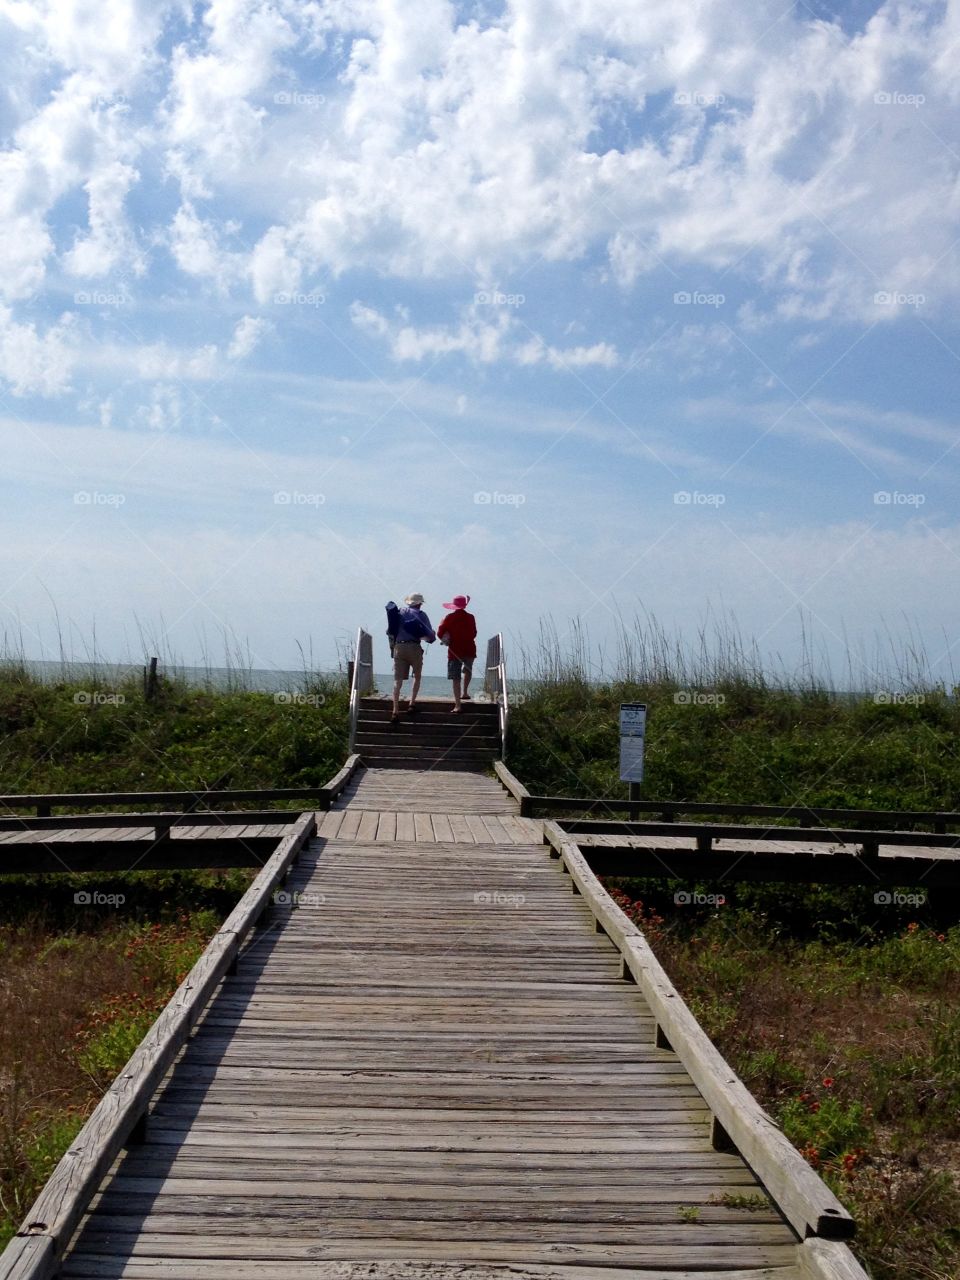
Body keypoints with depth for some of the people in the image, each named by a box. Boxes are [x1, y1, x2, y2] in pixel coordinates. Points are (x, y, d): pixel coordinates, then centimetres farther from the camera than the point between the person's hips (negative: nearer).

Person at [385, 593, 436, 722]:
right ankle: (412, 704, 9)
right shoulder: (420, 614, 3)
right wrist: (433, 635, 21)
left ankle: (395, 711, -12)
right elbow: (430, 636, 0)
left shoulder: (398, 610, 14)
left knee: (397, 681, -1)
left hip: (398, 647, 3)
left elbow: (389, 631, 14)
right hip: (414, 647, -2)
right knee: (417, 677, 19)